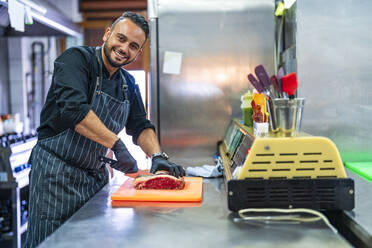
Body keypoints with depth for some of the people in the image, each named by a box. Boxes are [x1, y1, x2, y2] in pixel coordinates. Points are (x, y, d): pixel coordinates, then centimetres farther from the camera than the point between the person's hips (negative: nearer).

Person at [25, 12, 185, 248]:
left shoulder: (129, 85, 9)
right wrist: (117, 145, -34)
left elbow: (140, 126, 10)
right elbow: (73, 108, -28)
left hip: (96, 175, 7)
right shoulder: (77, 59, -12)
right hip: (57, 171, -7)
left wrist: (157, 156, -10)